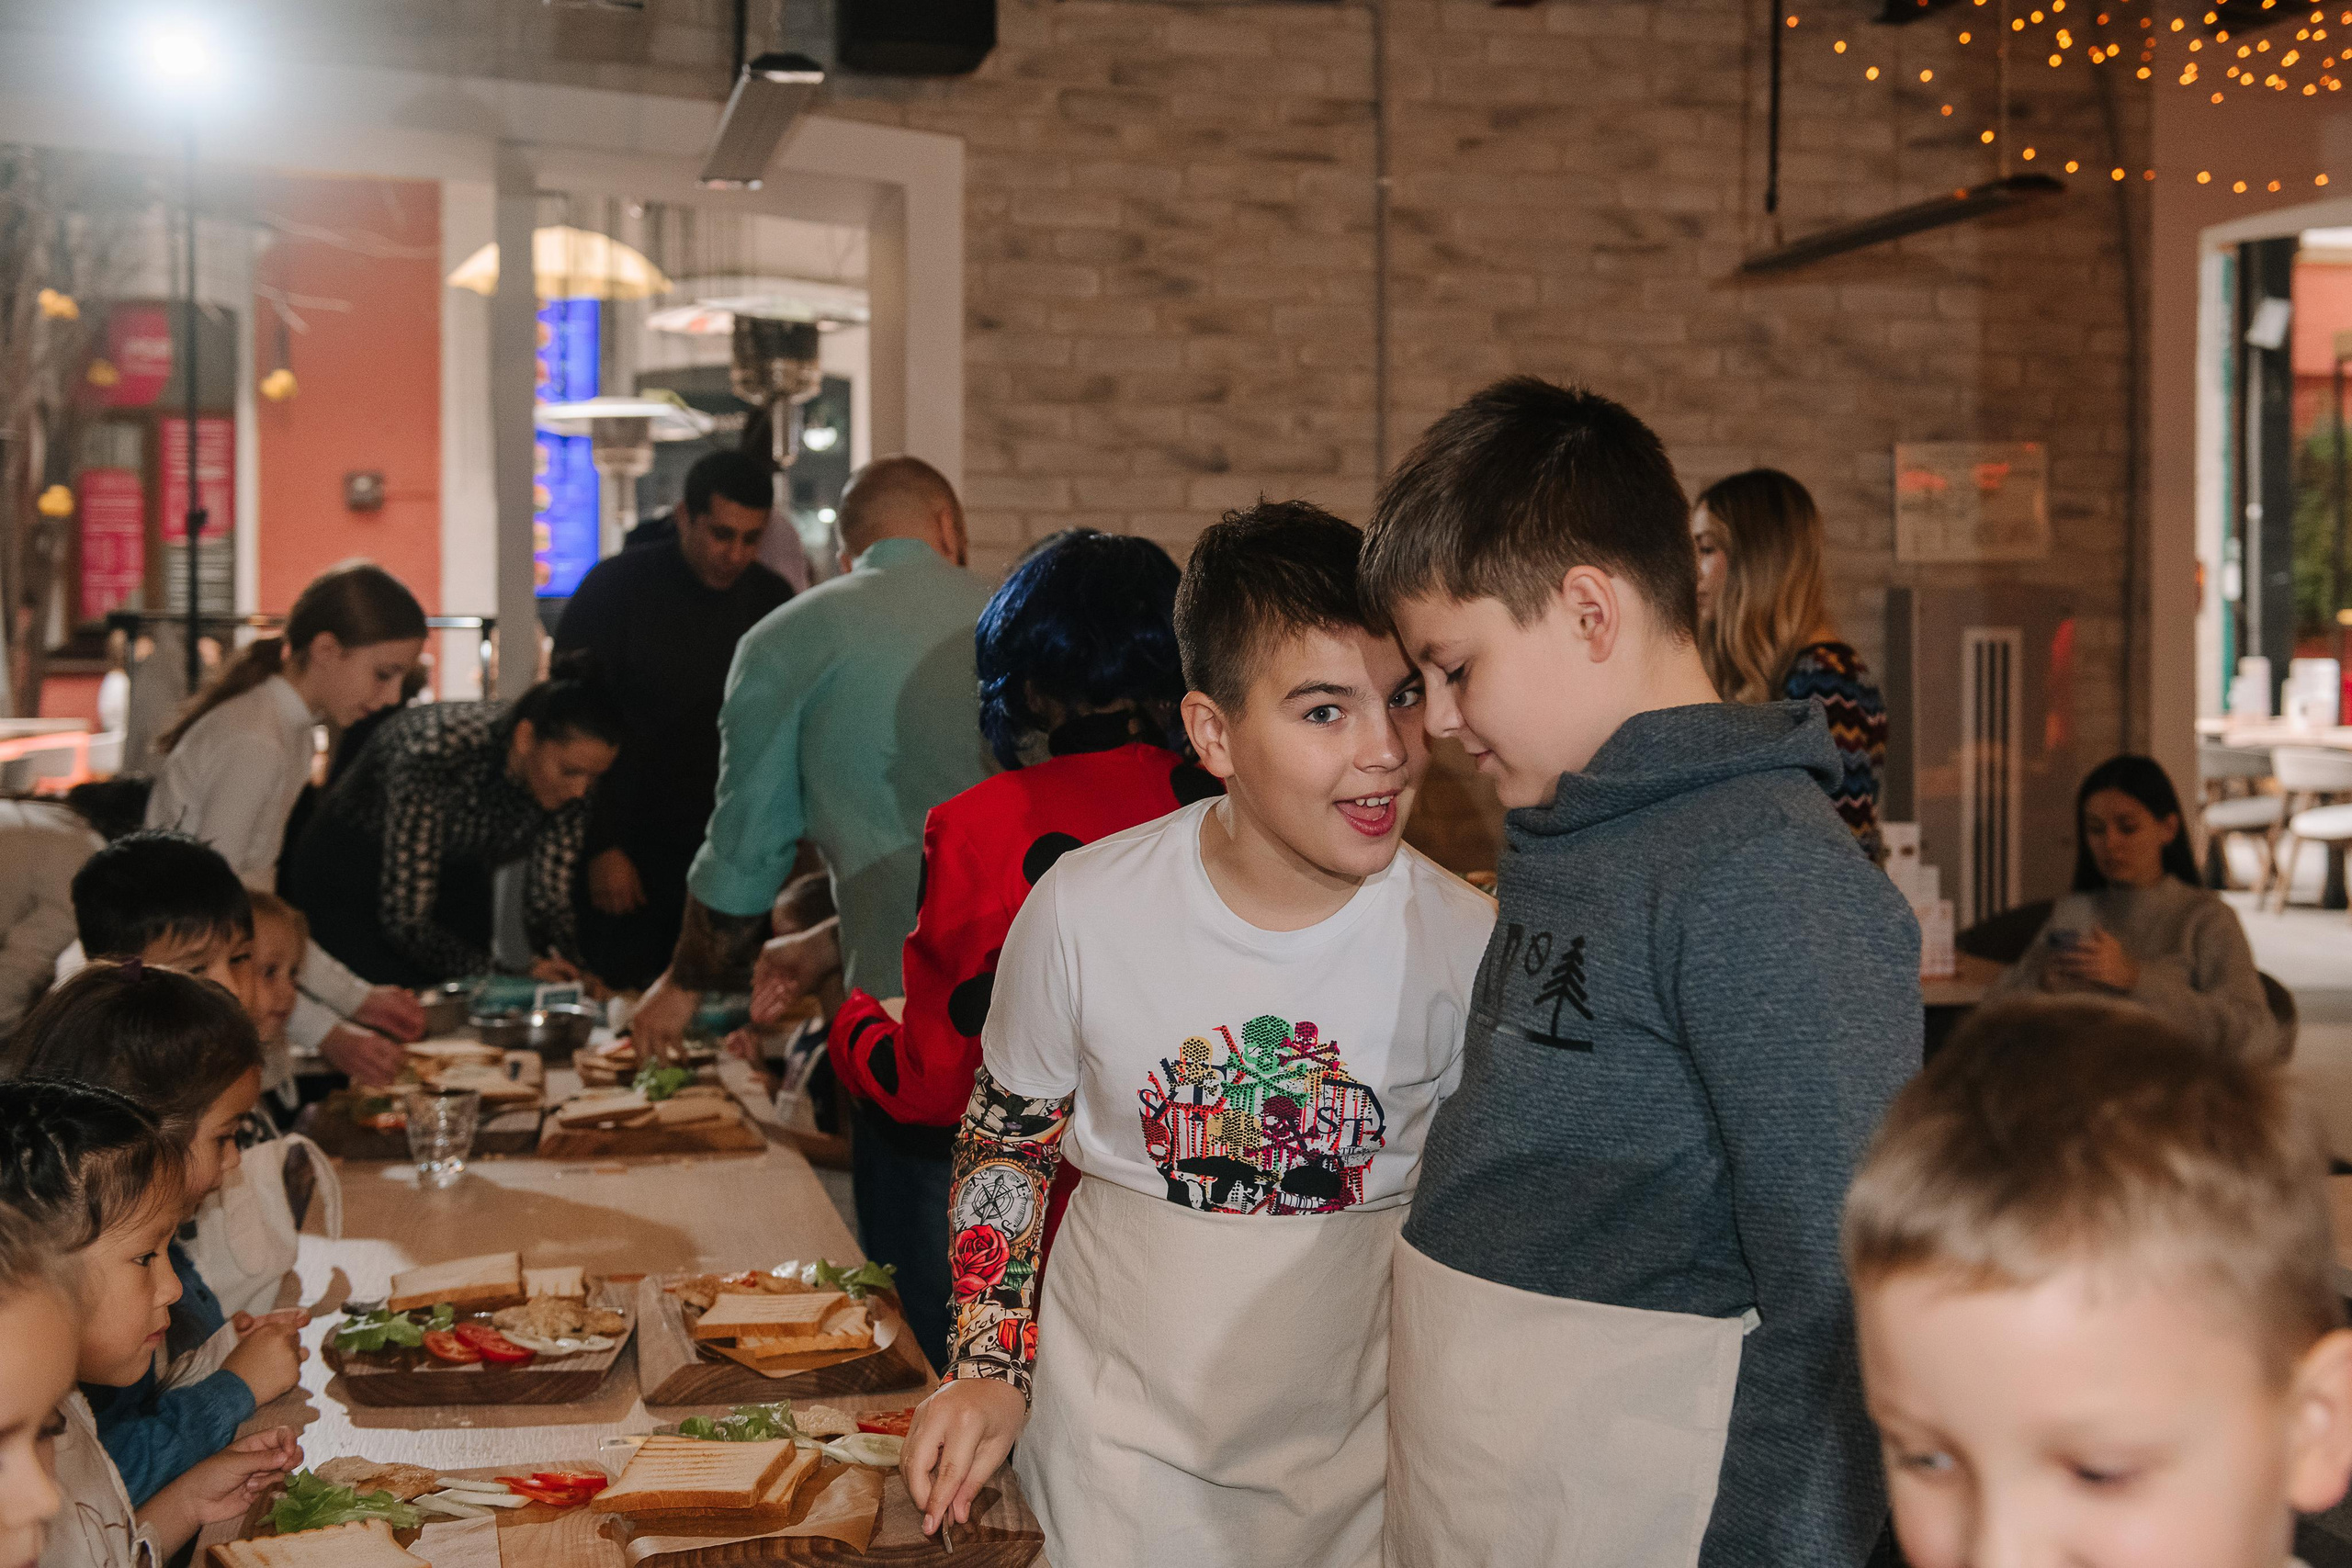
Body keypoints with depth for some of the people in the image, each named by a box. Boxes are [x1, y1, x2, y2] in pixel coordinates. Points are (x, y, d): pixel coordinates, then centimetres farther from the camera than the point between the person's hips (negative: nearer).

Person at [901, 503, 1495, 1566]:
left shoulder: (1466, 948, -14)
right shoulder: (1083, 911, -13)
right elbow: (1005, 1143, 3)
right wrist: (989, 1366, -5)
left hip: (1359, 1465, 0)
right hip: (1114, 1450, 0)